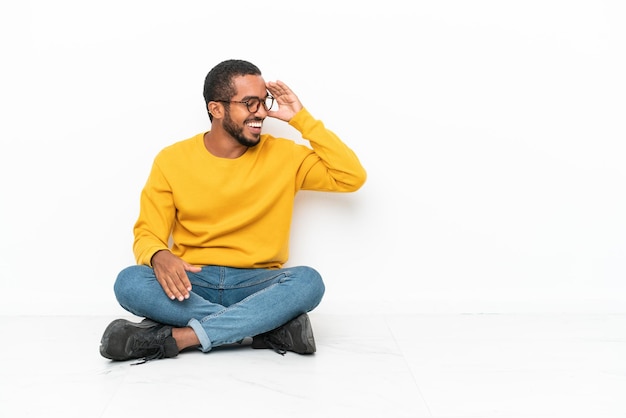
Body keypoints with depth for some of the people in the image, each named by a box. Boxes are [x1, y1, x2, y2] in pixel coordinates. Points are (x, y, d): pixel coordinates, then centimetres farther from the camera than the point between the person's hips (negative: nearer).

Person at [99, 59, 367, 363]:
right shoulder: (172, 160, 1)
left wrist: (302, 119, -4)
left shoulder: (284, 155, 3)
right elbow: (147, 233, 2)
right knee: (129, 283, -30)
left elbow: (352, 178, -2)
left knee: (308, 281, -32)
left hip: (257, 285, 0)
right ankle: (273, 326, -28)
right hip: (191, 285, 0)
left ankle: (177, 337, -31)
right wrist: (159, 256, -24)